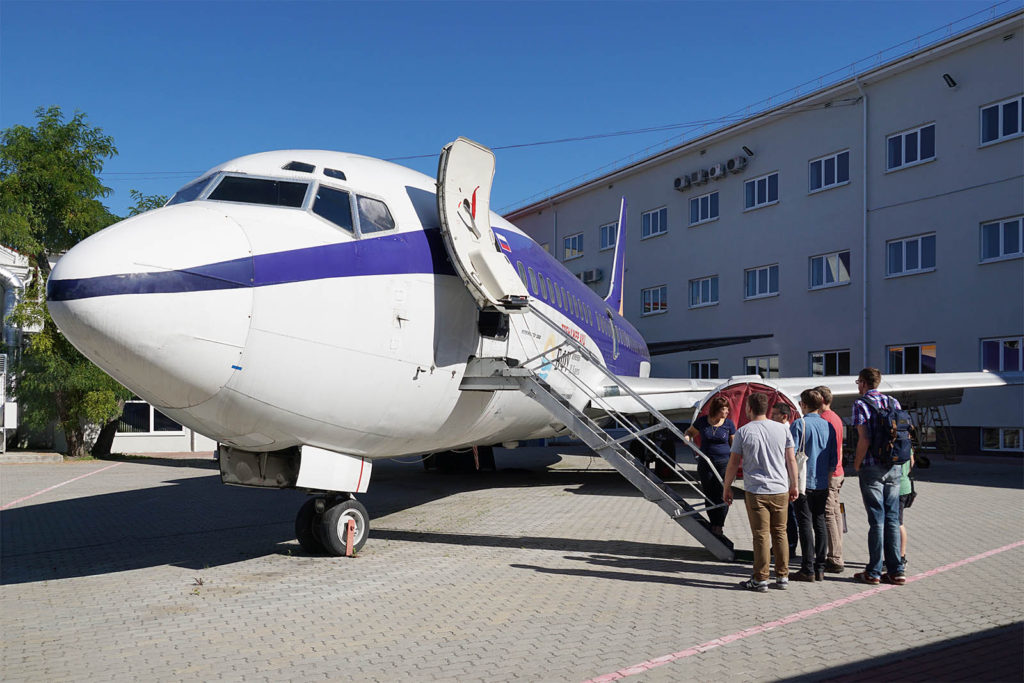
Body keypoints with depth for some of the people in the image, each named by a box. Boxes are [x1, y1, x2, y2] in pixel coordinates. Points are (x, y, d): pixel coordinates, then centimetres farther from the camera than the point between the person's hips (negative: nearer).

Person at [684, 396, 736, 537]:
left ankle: (718, 524, 7)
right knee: (709, 495, 6)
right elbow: (690, 431, 15)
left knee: (722, 494, -6)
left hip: (724, 463, -1)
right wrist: (687, 436, -8)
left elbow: (734, 445, 5)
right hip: (705, 464, 1)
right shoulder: (702, 421, -1)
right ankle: (714, 523, 20)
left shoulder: (729, 424, -1)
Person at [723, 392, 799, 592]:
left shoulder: (743, 432, -5)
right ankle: (782, 577, 17)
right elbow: (791, 460, 7)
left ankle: (760, 579, 5)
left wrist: (727, 488, 8)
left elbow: (733, 464, -2)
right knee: (780, 533, 12)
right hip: (780, 491, 3)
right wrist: (794, 486, 18)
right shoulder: (782, 429, 3)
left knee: (761, 536, 1)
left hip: (756, 492, -3)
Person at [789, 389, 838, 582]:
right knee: (820, 523, 10)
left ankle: (808, 570, -2)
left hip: (804, 483, -5)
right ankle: (820, 569, 13)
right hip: (823, 484, 5)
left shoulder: (799, 424, -9)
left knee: (805, 524, -3)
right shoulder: (829, 426, 8)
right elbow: (834, 459, 11)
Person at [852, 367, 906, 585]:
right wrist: (897, 460, 16)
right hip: (894, 467, 5)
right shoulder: (893, 402, 10)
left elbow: (864, 439, -15)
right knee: (892, 518, 9)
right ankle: (896, 571, 11)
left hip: (872, 468, -5)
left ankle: (873, 572, 5)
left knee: (877, 520, -1)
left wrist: (857, 465, -4)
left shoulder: (861, 404, -7)